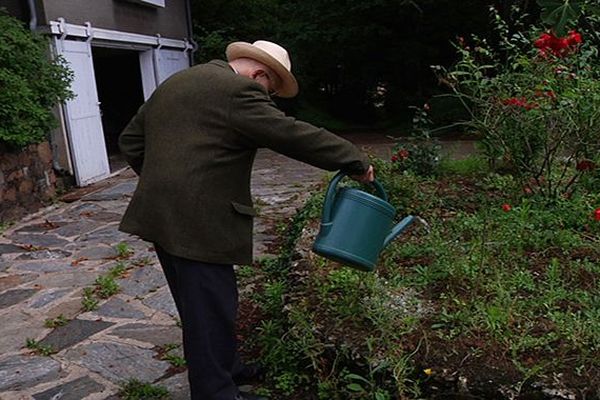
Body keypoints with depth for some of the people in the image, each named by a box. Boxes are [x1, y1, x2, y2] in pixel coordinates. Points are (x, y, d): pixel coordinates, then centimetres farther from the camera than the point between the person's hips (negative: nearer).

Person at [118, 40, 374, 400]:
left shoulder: (173, 84, 17)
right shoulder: (237, 91, -12)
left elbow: (131, 140, 20)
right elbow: (294, 135, -14)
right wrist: (356, 162, -5)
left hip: (159, 215, 10)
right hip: (198, 224, -10)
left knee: (199, 304, 20)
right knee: (212, 309, 4)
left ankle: (226, 367, 37)